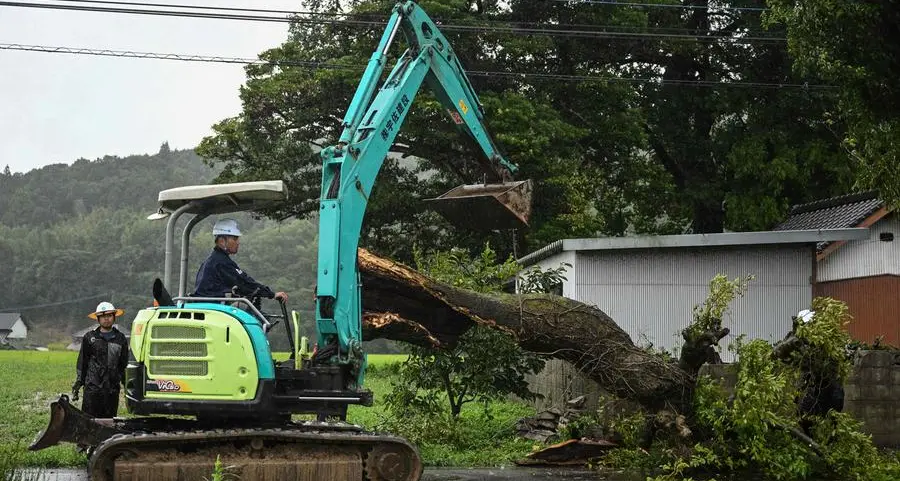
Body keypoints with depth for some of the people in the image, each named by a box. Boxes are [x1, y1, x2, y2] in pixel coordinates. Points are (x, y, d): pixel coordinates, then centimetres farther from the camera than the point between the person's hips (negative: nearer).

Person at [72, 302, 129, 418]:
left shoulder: (120, 339, 11)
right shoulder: (89, 337, 5)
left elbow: (124, 365, 15)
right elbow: (81, 363, 9)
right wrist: (78, 383, 4)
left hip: (112, 390, 2)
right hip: (92, 388, -2)